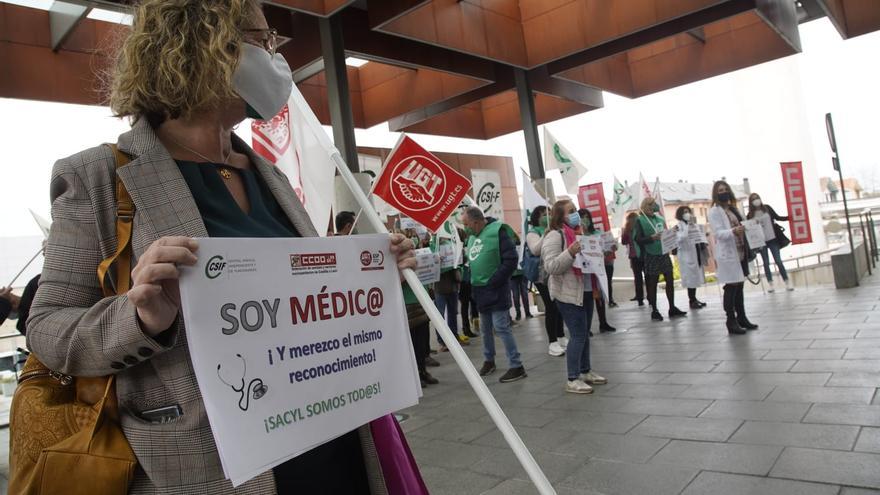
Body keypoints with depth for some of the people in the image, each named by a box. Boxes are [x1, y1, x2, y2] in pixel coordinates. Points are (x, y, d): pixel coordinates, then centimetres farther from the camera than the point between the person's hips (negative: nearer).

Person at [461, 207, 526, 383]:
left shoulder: (497, 231, -15)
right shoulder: (473, 237, 10)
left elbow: (511, 260, -20)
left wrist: (494, 281, -18)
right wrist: (473, 281, 7)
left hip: (495, 290, -8)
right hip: (480, 290, 8)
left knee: (501, 327, -8)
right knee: (485, 328, 17)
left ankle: (517, 367, 0)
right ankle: (489, 360, 33)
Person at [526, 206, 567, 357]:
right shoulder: (533, 233, -3)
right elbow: (535, 250, -20)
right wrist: (545, 235, -28)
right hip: (544, 276, -6)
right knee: (551, 307, -8)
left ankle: (561, 338, 24)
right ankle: (552, 342, -2)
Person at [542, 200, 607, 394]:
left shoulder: (578, 232, 15)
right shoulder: (555, 236, -13)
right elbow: (550, 266, -21)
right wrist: (570, 252, -30)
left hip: (585, 290, 9)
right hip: (568, 293, -8)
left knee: (585, 333, 15)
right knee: (578, 334, -7)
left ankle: (585, 371, 27)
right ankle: (572, 380, 2)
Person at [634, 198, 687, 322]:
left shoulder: (660, 218, 12)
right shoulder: (640, 220, -4)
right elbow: (638, 239, -10)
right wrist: (652, 238, -25)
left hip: (664, 253, 5)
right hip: (651, 256, -5)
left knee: (670, 280, 5)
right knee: (652, 283, 2)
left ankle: (672, 308, 16)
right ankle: (654, 311, 9)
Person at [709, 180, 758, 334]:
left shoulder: (732, 208, 15)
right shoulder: (714, 211, -8)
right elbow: (718, 233, -17)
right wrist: (733, 231, -34)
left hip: (739, 252, 8)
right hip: (728, 254, -7)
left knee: (739, 286, 12)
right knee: (731, 287, -7)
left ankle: (741, 318, 21)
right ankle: (731, 322, -3)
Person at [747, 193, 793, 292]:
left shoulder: (767, 208, 0)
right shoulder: (750, 214, -4)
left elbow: (777, 217, 8)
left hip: (772, 239, 0)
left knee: (778, 261, 0)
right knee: (766, 263, 8)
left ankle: (787, 283, 8)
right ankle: (771, 284, 16)